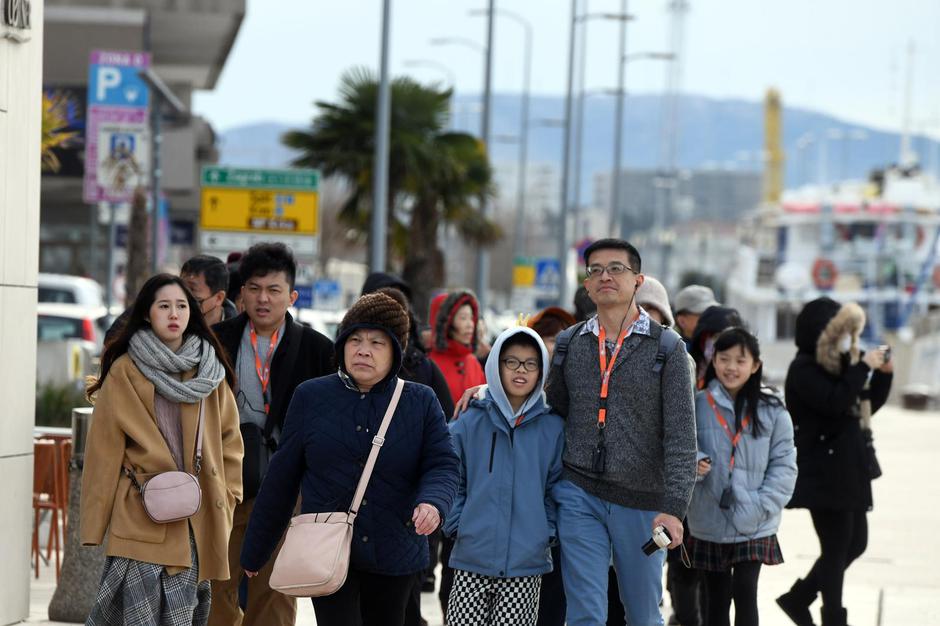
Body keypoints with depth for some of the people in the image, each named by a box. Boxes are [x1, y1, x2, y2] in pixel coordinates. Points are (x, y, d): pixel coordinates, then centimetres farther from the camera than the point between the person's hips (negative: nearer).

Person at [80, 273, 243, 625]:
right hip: (141, 518, -4)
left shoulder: (210, 370, 10)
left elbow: (229, 438, 18)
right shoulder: (124, 371, -1)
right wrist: (94, 526, -2)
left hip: (198, 521, 4)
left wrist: (227, 497, 8)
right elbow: (104, 449, -1)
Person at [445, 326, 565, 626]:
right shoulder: (469, 423, 1)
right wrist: (457, 525, -2)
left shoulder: (553, 427, 3)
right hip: (472, 558, 0)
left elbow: (555, 487, 7)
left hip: (527, 563, 0)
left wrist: (547, 531, -3)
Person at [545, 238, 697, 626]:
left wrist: (674, 506, -16)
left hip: (642, 501, -1)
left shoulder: (666, 347, -2)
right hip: (579, 496, 2)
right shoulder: (569, 344, 8)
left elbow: (681, 437, -7)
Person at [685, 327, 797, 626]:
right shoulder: (697, 405, -2)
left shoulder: (771, 410, -2)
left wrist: (762, 505, -12)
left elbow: (784, 464, -1)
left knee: (745, 593, -9)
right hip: (709, 522, 1)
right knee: (716, 599, 11)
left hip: (754, 525, -1)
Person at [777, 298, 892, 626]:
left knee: (856, 542, 12)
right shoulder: (804, 369, -12)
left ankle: (798, 598, 23)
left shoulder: (841, 364, 13)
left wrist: (883, 373, 5)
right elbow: (834, 402, -25)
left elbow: (869, 405, 20)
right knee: (837, 548, -3)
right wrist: (863, 368, -19)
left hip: (848, 470, 9)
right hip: (823, 473, -9)